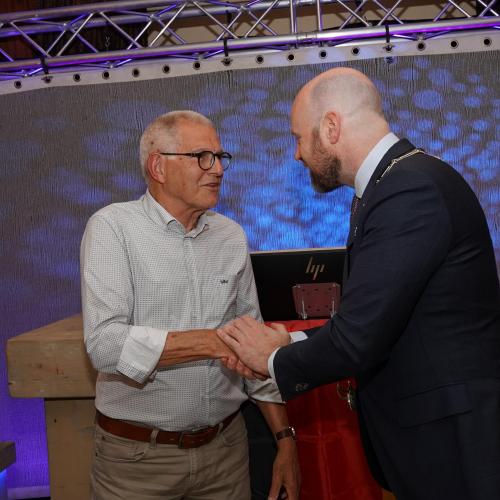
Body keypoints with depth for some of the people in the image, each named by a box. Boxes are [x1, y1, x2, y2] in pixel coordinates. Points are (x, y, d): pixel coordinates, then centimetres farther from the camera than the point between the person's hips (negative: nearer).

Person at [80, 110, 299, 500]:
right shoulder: (112, 227, -10)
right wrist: (215, 342, -27)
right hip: (137, 454, -4)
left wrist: (285, 437, 5)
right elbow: (105, 344, -21)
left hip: (226, 445, 5)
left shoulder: (232, 236, 6)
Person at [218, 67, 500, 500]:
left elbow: (358, 339, -24)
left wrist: (275, 359, -6)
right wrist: (292, 343, 0)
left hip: (450, 438, -9)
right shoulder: (397, 182, 9)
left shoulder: (413, 188, -22)